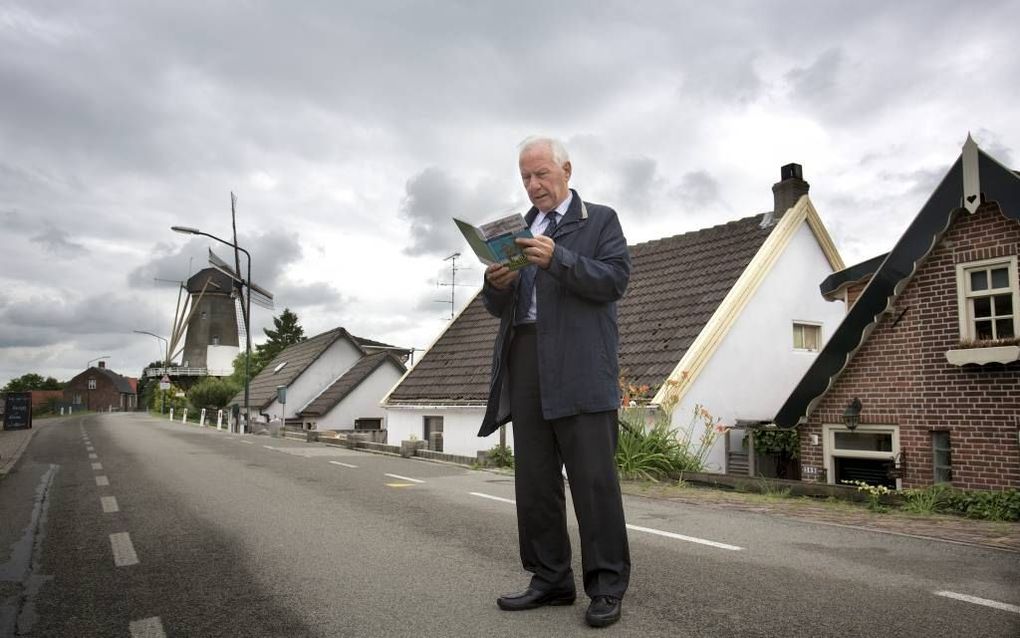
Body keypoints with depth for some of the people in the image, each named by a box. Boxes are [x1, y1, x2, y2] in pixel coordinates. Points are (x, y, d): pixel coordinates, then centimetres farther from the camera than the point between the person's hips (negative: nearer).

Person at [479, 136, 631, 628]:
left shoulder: (600, 220, 9)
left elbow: (615, 279, -6)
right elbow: (497, 306, 17)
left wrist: (558, 260, -19)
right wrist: (497, 283, -6)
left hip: (579, 366, -5)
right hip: (525, 362, 5)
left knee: (593, 477, -4)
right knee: (534, 479, 7)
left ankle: (607, 586, 7)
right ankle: (550, 579, 18)